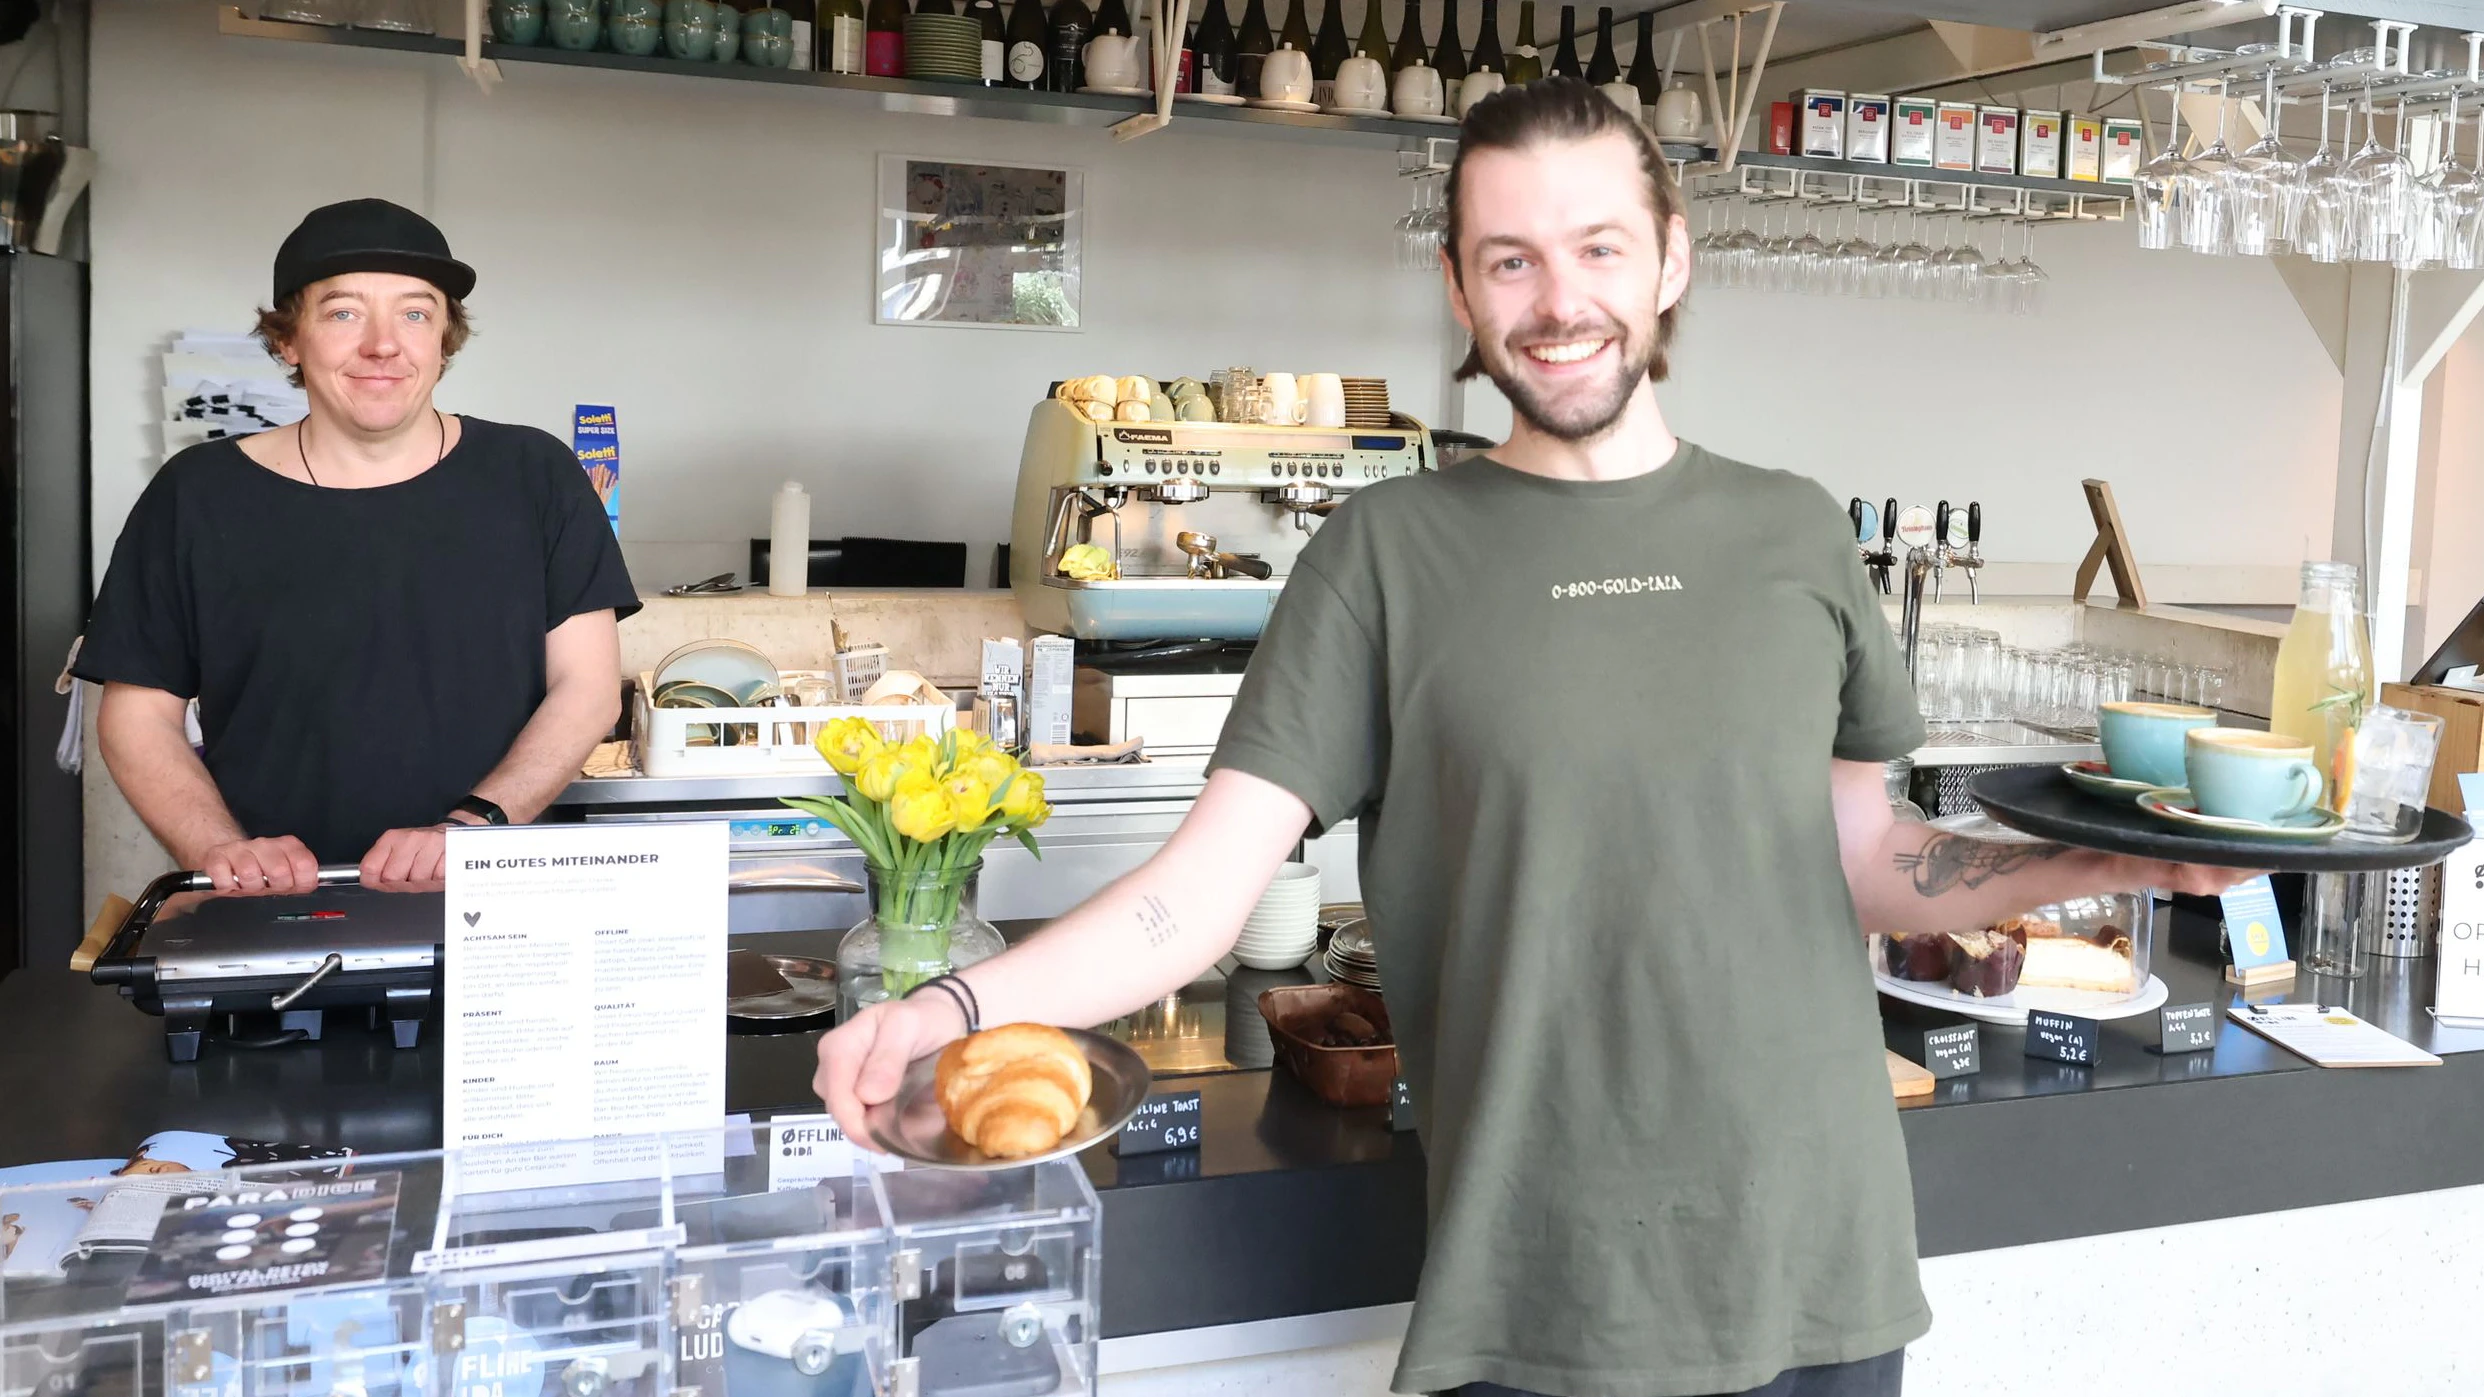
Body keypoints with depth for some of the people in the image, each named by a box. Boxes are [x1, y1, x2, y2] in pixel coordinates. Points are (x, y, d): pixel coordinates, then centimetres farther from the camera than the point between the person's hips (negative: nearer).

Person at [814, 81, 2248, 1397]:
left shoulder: (1796, 534, 5)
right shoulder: (1392, 555, -4)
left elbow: (1865, 861, 12)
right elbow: (1207, 881, -10)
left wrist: (2112, 860, -3)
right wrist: (959, 1005, -25)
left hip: (1823, 1280, 3)